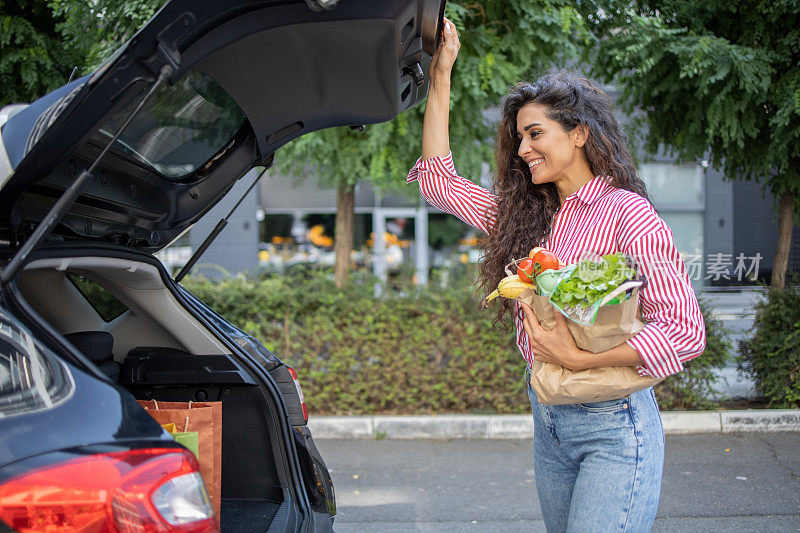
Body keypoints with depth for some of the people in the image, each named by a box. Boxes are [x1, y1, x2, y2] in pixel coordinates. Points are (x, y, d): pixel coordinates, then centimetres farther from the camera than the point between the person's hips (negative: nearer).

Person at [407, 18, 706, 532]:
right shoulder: (527, 213, 9)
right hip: (547, 421, 7)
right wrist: (440, 77, 8)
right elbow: (438, 178, 11)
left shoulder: (625, 212, -12)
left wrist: (580, 359, -21)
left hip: (613, 425, -7)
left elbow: (686, 330, -17)